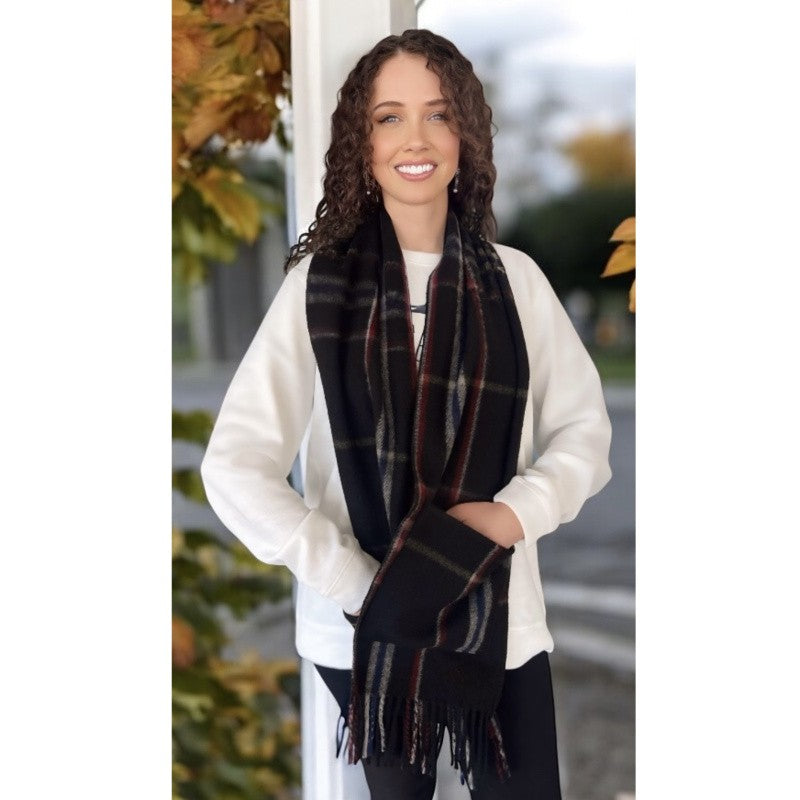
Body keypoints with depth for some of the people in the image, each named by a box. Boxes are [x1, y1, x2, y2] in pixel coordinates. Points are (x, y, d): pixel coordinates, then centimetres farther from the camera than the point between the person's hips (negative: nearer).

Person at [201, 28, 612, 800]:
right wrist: (354, 582, -15)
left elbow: (584, 430, 6)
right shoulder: (319, 282, -7)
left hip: (498, 619, 1)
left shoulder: (513, 279, -1)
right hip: (363, 626, -1)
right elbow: (235, 466, -10)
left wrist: (514, 511, -12)